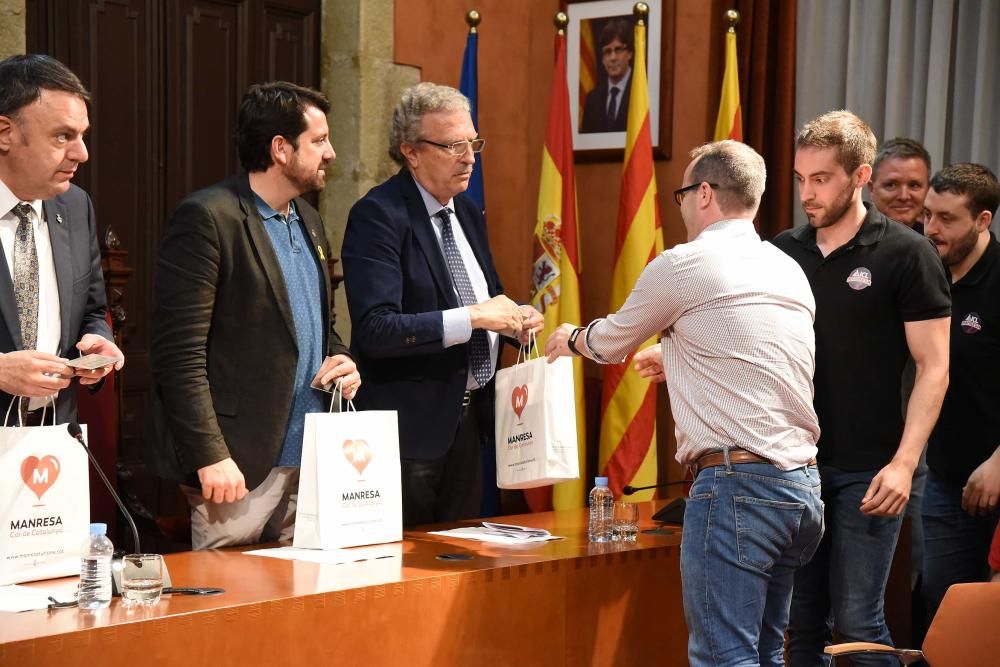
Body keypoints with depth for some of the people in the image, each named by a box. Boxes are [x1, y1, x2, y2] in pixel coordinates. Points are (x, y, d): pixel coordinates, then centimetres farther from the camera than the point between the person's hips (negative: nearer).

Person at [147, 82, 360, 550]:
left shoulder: (308, 221, 15)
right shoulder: (206, 220, -11)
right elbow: (179, 354, -16)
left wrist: (342, 361, 5)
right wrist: (210, 456, -20)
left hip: (313, 460, 8)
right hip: (242, 467, -8)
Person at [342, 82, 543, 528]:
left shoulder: (468, 213, 12)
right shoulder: (378, 216, -15)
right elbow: (375, 329, -24)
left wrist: (514, 317, 1)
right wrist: (472, 317, -26)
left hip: (467, 420, 8)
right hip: (410, 425, -8)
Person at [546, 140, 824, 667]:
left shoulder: (683, 266, -4)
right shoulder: (790, 272, 16)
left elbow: (611, 342, 12)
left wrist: (572, 338, 33)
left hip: (736, 486, -8)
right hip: (802, 483, 8)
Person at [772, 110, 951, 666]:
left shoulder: (906, 254, -6)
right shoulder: (784, 252, 6)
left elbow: (934, 369, -8)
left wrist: (904, 462, -18)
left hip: (865, 471, -4)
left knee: (856, 621, -3)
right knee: (801, 620, 11)